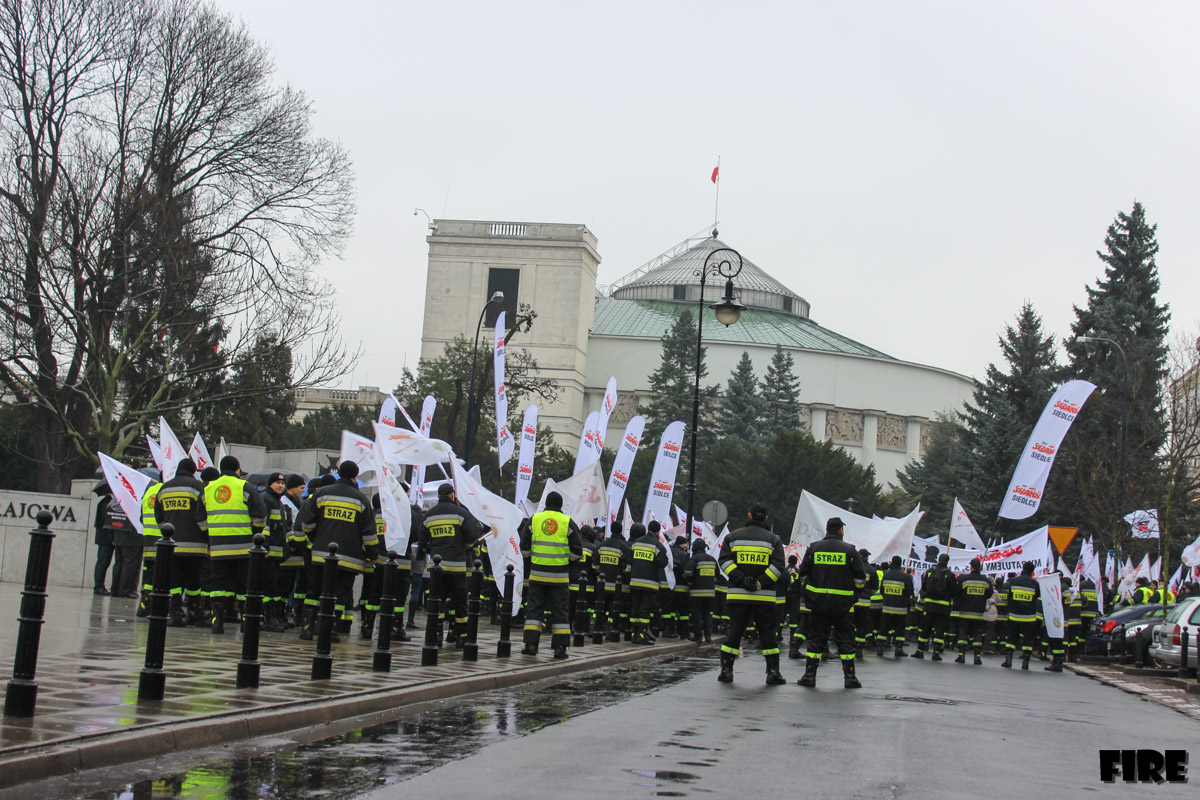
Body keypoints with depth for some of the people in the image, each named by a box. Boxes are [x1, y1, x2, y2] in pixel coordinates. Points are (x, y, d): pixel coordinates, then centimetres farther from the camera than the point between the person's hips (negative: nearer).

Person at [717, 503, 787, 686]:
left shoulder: (733, 537, 8)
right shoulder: (773, 539, 5)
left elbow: (724, 560, -3)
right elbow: (778, 566, -7)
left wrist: (741, 578, -9)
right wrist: (760, 583, -11)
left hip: (737, 594, 1)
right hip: (765, 596, -1)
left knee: (734, 632, 6)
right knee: (768, 634, 6)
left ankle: (726, 670, 5)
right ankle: (773, 673, 4)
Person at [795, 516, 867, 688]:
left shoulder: (813, 548, 3)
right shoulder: (849, 550, -2)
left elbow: (802, 574, 5)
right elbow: (861, 578, -2)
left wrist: (809, 590, 21)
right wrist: (855, 591, 16)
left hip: (818, 601, 2)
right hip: (842, 603, -2)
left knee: (816, 639, 8)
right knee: (845, 640, 6)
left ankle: (810, 675, 6)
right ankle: (850, 677, 6)